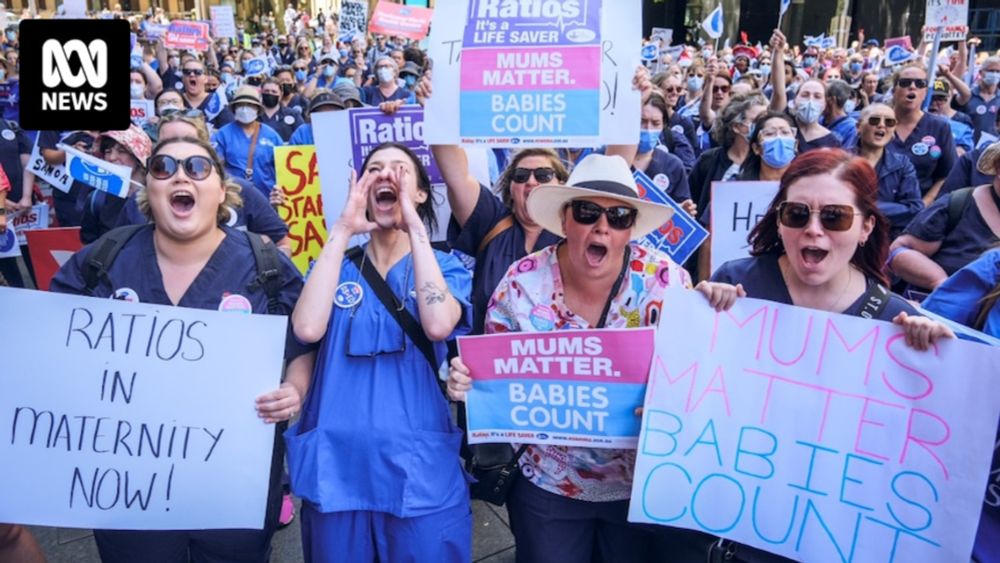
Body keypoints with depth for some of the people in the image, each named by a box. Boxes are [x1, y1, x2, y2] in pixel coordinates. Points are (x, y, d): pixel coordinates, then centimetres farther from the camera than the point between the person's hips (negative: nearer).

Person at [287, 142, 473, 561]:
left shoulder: (447, 266, 2)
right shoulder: (337, 265, 7)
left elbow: (439, 325, -20)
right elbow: (307, 329, -13)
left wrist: (415, 228, -14)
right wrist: (341, 231, -10)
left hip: (421, 473, -1)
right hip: (336, 468, 2)